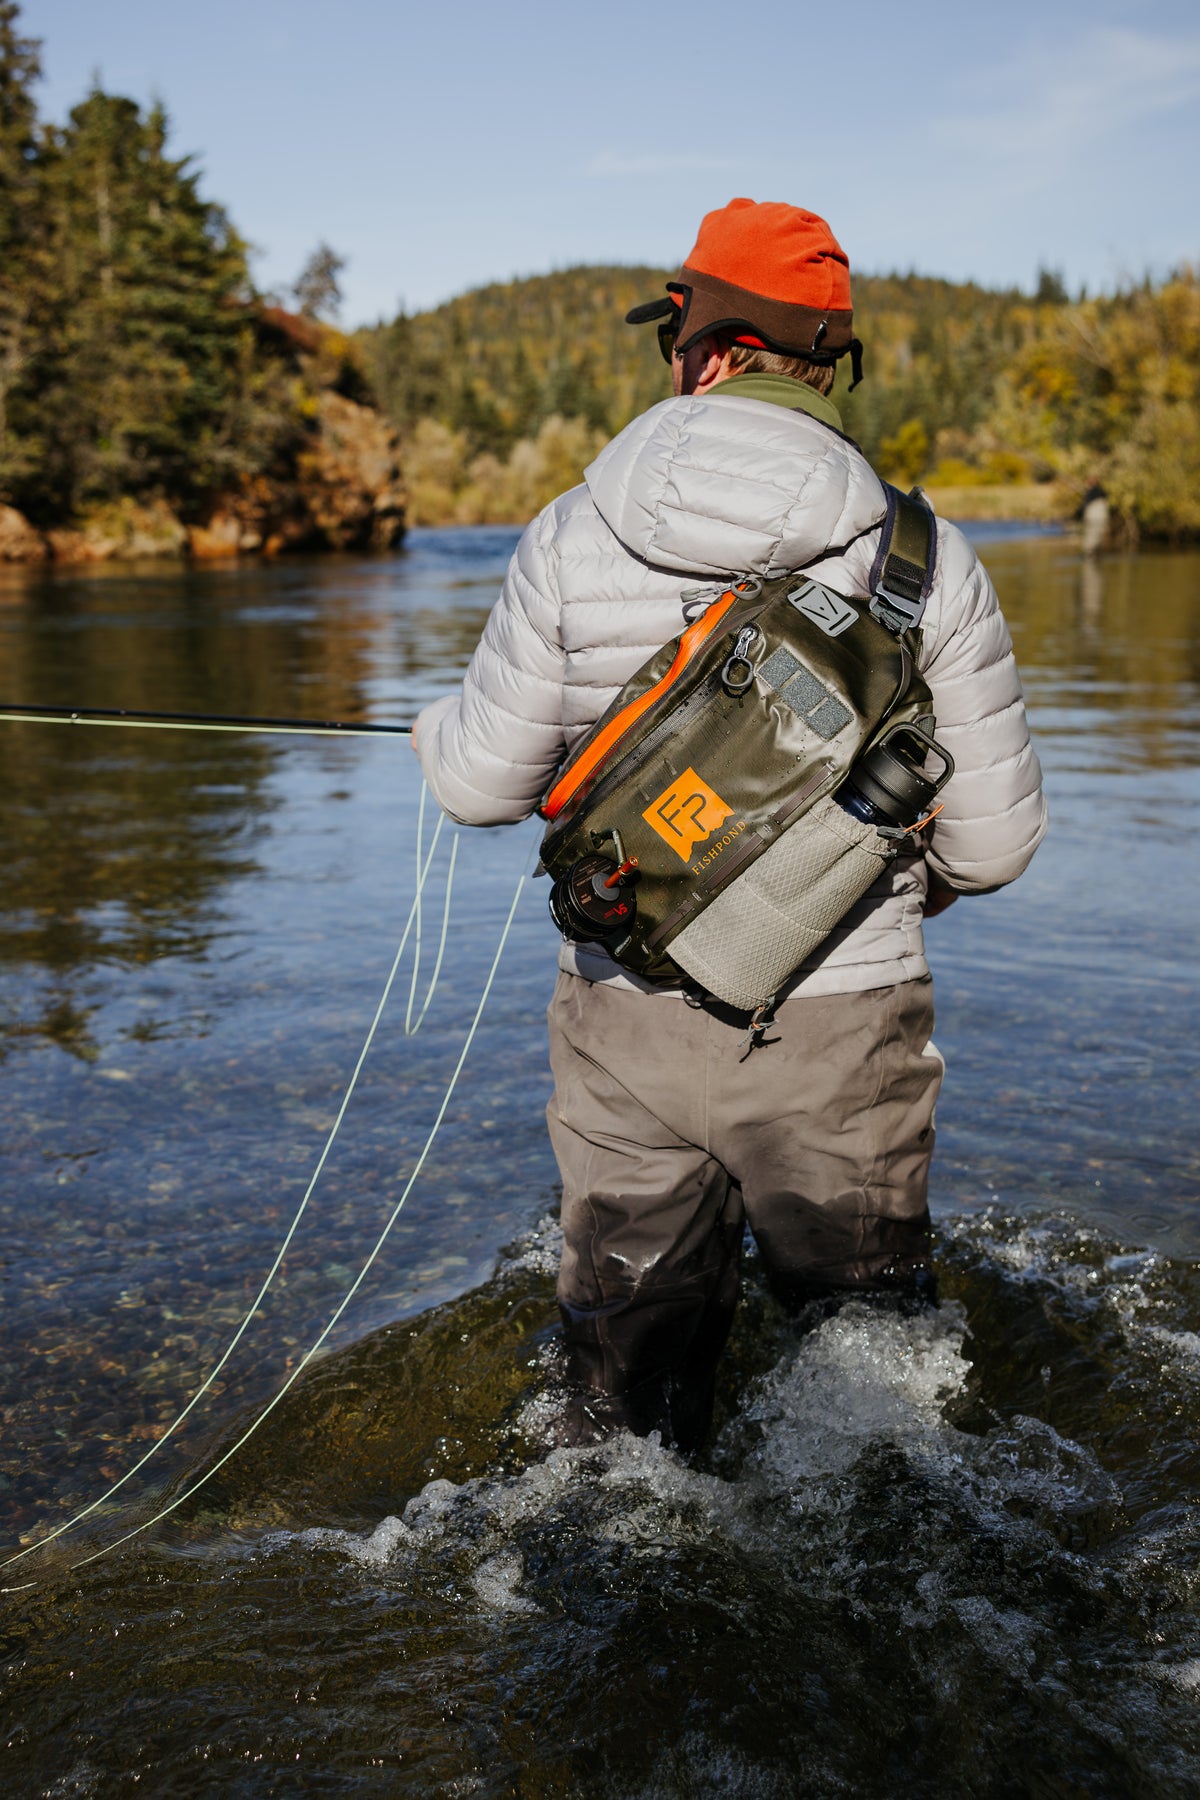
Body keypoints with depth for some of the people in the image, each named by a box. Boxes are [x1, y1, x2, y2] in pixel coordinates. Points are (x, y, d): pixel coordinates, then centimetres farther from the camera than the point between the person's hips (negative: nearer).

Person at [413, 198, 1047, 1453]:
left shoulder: (571, 537, -7)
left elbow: (485, 785, -2)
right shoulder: (923, 556, -8)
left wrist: (442, 725, 22)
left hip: (623, 1025, 1)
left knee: (627, 1358, 20)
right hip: (841, 1024, -1)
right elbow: (991, 841, -4)